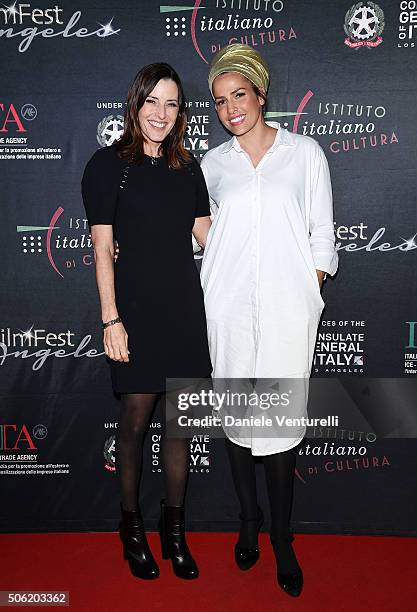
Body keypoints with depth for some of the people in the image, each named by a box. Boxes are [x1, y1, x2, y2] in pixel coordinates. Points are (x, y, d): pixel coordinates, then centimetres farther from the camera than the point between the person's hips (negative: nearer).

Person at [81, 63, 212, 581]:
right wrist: (111, 319, -11)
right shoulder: (108, 165, -2)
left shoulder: (187, 168, 11)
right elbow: (102, 248, -6)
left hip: (185, 306, 4)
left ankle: (174, 527, 26)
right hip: (136, 308, -4)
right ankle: (131, 523, 27)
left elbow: (208, 234, 14)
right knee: (136, 417, 4)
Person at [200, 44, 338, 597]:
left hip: (287, 306, -2)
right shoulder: (213, 164, 12)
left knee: (282, 420, -1)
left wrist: (310, 295, -1)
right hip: (228, 306, 2)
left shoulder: (305, 152, 6)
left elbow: (321, 234, 5)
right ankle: (249, 522, 27)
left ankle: (281, 537, 18)